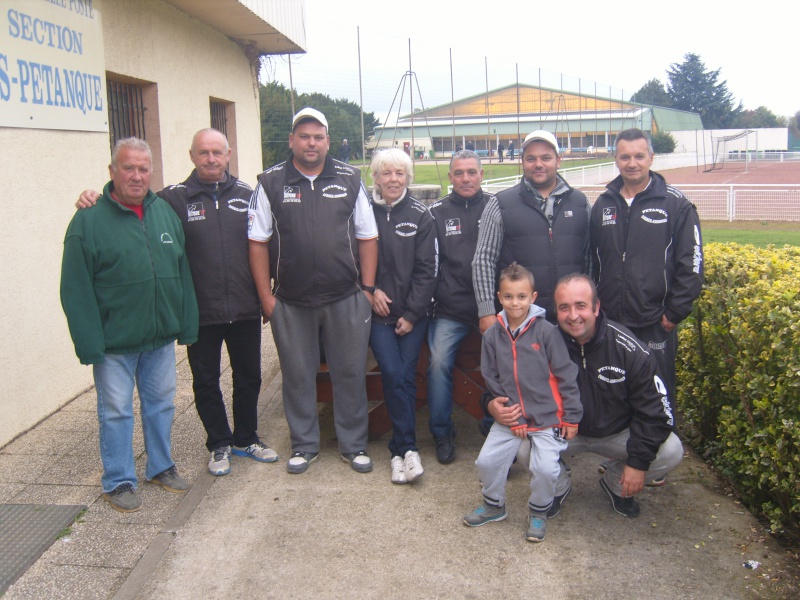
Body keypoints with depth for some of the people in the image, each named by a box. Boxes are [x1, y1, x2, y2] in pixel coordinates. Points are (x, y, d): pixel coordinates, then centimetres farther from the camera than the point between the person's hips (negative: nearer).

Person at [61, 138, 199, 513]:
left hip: (161, 337, 5)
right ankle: (118, 482, 22)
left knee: (161, 404, 16)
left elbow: (182, 272, 9)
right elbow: (76, 289, -11)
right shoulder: (88, 220, -9)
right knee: (116, 412, 7)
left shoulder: (165, 212, 6)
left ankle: (161, 467, 34)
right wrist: (89, 343, -15)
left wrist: (186, 324, 6)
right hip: (115, 341, -4)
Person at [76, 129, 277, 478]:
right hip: (201, 314, -2)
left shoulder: (246, 195, 3)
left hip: (245, 309, 2)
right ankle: (219, 445, 31)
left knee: (249, 377, 15)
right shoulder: (174, 198, -4)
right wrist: (94, 201, -19)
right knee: (205, 382, 12)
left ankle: (246, 438, 36)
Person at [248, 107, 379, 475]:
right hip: (291, 303, 0)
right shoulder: (271, 183, 1)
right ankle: (304, 445, 28)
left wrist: (368, 288, 1)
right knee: (297, 376, 11)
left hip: (346, 300, 1)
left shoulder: (350, 180, 5)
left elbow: (367, 237, 6)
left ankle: (353, 445, 24)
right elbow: (258, 243, 1)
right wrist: (266, 296, -4)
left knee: (350, 373, 8)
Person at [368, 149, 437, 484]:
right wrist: (370, 289, -8)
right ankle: (408, 449, -1)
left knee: (404, 376, -6)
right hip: (378, 310, 0)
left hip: (412, 312, 0)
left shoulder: (420, 216, 1)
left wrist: (412, 313, -6)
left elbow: (426, 269, -1)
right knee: (393, 374, -12)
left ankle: (400, 450, 6)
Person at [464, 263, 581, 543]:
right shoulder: (493, 334, -1)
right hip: (510, 415, 3)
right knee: (486, 461, 1)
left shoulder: (546, 331, -11)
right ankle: (494, 505, 30)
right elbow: (490, 376, 6)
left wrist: (571, 416, -6)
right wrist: (501, 402, -5)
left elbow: (566, 375, -7)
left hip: (547, 416, -3)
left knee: (545, 468, -13)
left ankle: (539, 512, 18)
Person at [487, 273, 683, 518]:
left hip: (618, 433, 1)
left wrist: (638, 461, -18)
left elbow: (654, 409, -13)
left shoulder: (629, 349, -19)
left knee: (670, 451, -21)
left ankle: (616, 485, 10)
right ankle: (558, 487, 7)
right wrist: (494, 405, -34)